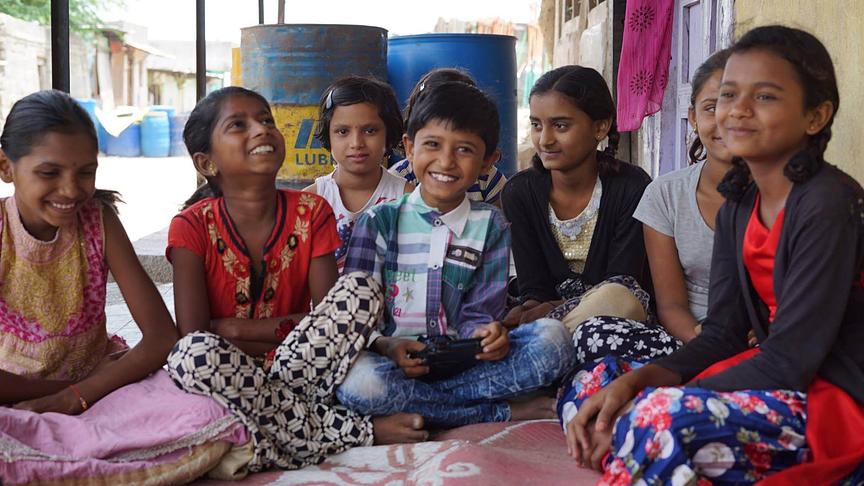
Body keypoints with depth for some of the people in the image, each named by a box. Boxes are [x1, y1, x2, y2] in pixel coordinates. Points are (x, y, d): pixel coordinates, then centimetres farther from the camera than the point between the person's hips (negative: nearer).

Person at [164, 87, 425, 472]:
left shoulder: (311, 212, -1)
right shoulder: (192, 226, -6)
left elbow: (331, 319, -8)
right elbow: (193, 335, -16)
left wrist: (235, 328, -14)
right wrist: (289, 327, -13)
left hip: (301, 368, 2)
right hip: (231, 377, -1)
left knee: (361, 288, -21)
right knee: (193, 354, -37)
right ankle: (349, 433, -27)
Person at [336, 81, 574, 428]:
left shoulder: (490, 226, 10)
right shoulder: (379, 222, 4)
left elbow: (478, 310, 6)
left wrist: (485, 332, -19)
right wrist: (385, 345, -22)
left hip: (463, 361, 2)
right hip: (392, 361, -1)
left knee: (553, 338, -21)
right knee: (356, 383, -37)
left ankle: (417, 402, -22)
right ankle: (505, 413, -22)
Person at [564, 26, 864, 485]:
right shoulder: (737, 209, 9)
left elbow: (790, 359, -20)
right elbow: (721, 333, 5)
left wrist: (645, 403, -22)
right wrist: (632, 383, -13)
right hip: (775, 383, 9)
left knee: (665, 415, -33)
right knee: (600, 379, 2)